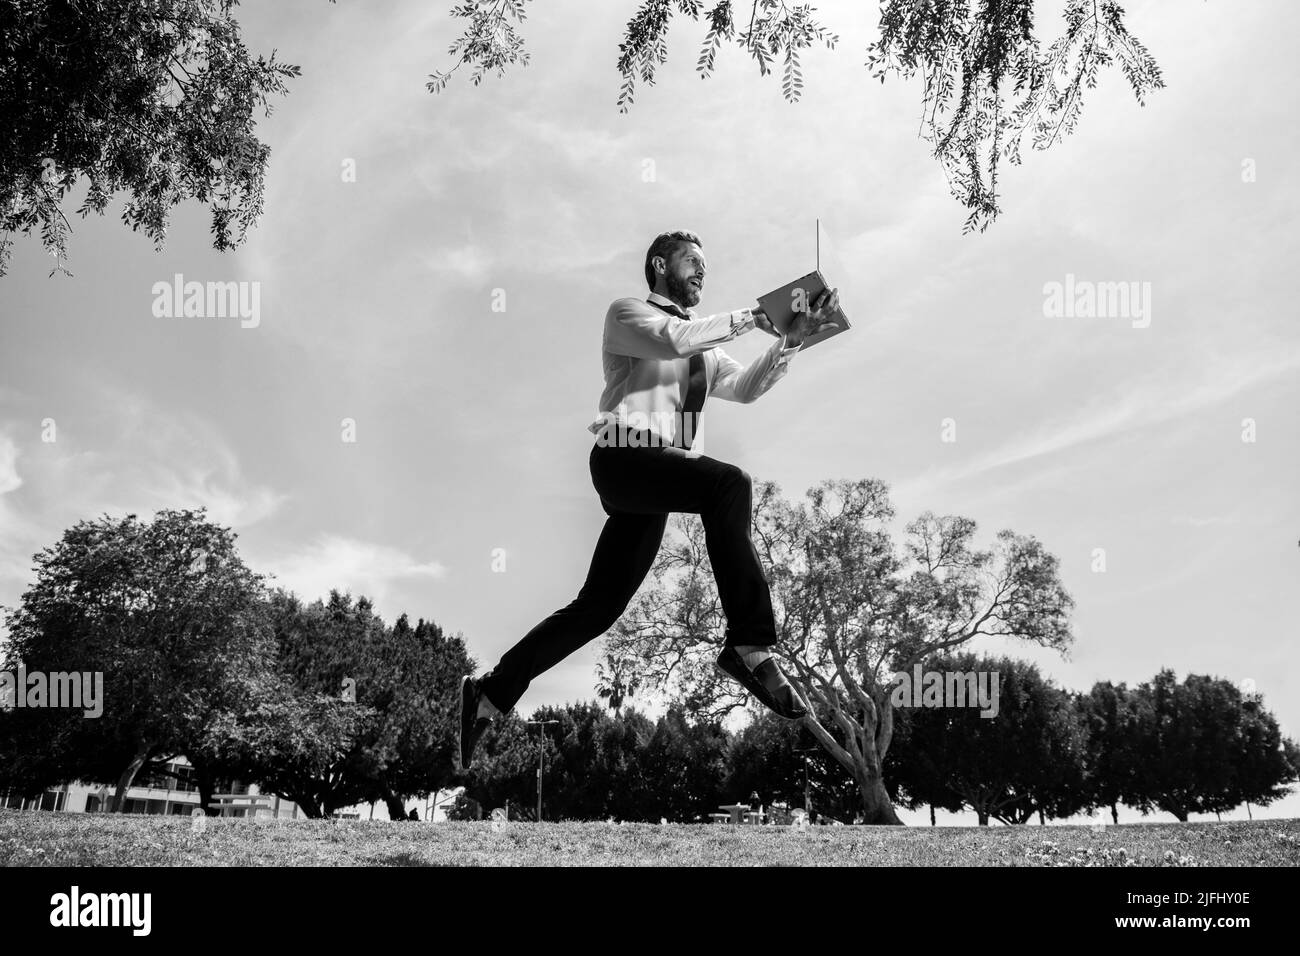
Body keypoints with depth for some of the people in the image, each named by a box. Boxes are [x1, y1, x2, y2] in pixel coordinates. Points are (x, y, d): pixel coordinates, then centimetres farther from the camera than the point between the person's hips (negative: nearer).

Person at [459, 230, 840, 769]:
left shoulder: (702, 346, 28)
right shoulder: (627, 314, 7)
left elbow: (746, 387, 13)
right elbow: (672, 339, -15)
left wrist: (790, 340, 0)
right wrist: (749, 318, -9)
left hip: (662, 473, 8)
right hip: (624, 457, -8)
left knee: (600, 605, 6)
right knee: (729, 484, -31)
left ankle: (490, 694, 15)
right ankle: (749, 646, -34)